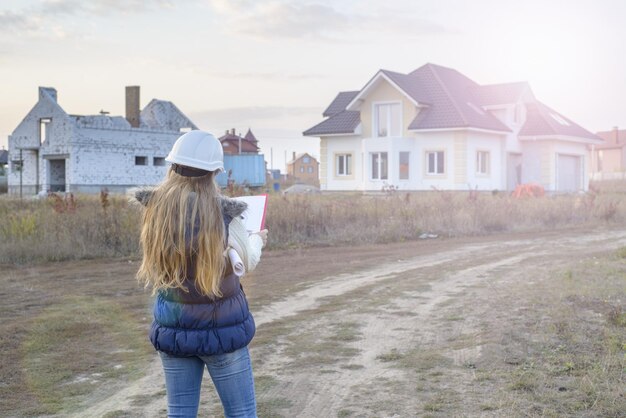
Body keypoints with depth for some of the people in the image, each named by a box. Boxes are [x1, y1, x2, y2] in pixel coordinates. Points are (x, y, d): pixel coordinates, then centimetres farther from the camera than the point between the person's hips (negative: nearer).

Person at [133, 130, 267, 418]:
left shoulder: (155, 210, -6)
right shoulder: (222, 213, -17)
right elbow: (248, 262, -1)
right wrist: (257, 240, 22)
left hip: (172, 327, 4)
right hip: (221, 327, -4)